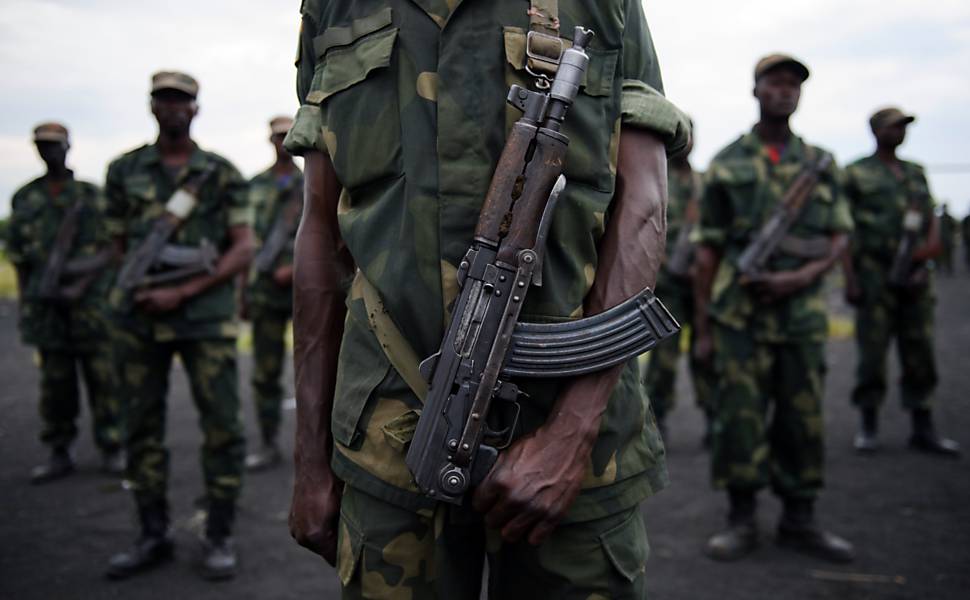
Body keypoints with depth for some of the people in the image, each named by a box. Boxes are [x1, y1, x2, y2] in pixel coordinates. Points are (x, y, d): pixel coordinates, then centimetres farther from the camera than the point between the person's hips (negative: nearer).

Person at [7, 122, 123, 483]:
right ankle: (59, 453, 14)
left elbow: (107, 248, 0)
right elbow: (18, 256, 12)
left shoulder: (91, 195, 5)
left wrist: (81, 287, -12)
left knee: (102, 378, 0)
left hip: (90, 300, -2)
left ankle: (111, 450, 9)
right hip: (45, 304, 2)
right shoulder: (24, 199, 11)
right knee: (55, 381, 5)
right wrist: (24, 304, 7)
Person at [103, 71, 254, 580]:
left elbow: (244, 250, -3)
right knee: (142, 426, 8)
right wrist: (144, 288, 1)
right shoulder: (124, 171, 9)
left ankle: (219, 538, 11)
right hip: (141, 315, 3)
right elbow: (120, 243, 16)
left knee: (221, 425, -3)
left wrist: (182, 293, -11)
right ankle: (153, 537, 21)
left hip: (206, 317, -2)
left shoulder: (223, 174, 3)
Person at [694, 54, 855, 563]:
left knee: (803, 416, 6)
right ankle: (741, 520, 9)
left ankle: (799, 520, 19)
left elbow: (840, 237, 9)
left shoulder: (822, 165, 12)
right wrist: (702, 325, 2)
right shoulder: (727, 164, 6)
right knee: (740, 415, -3)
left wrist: (800, 277, -10)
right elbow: (708, 249, 5)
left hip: (801, 311, 2)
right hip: (739, 312, -2)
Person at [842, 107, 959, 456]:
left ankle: (923, 430, 12)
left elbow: (931, 217, 13)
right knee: (872, 353, -1)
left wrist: (931, 243, -9)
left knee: (919, 353, 5)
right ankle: (868, 428, 10)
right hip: (875, 276, -5)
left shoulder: (916, 174, 17)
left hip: (915, 275, 5)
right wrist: (850, 279, -11)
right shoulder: (857, 174, 2)